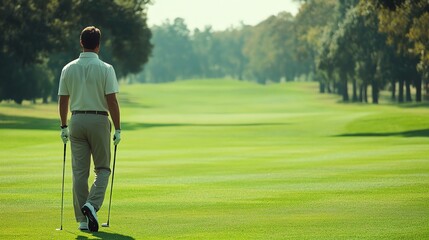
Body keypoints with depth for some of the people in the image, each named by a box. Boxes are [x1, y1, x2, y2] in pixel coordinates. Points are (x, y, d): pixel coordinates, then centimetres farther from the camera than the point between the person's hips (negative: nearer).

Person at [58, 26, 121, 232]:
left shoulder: (68, 69, 2)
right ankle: (92, 204, -16)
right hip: (99, 120, -3)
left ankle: (82, 219, 5)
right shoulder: (105, 69, -8)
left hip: (77, 120, 3)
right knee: (102, 168, 8)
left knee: (79, 171, 6)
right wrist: (118, 129, -4)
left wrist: (63, 126, 16)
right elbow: (112, 101, -11)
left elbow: (63, 101, 5)